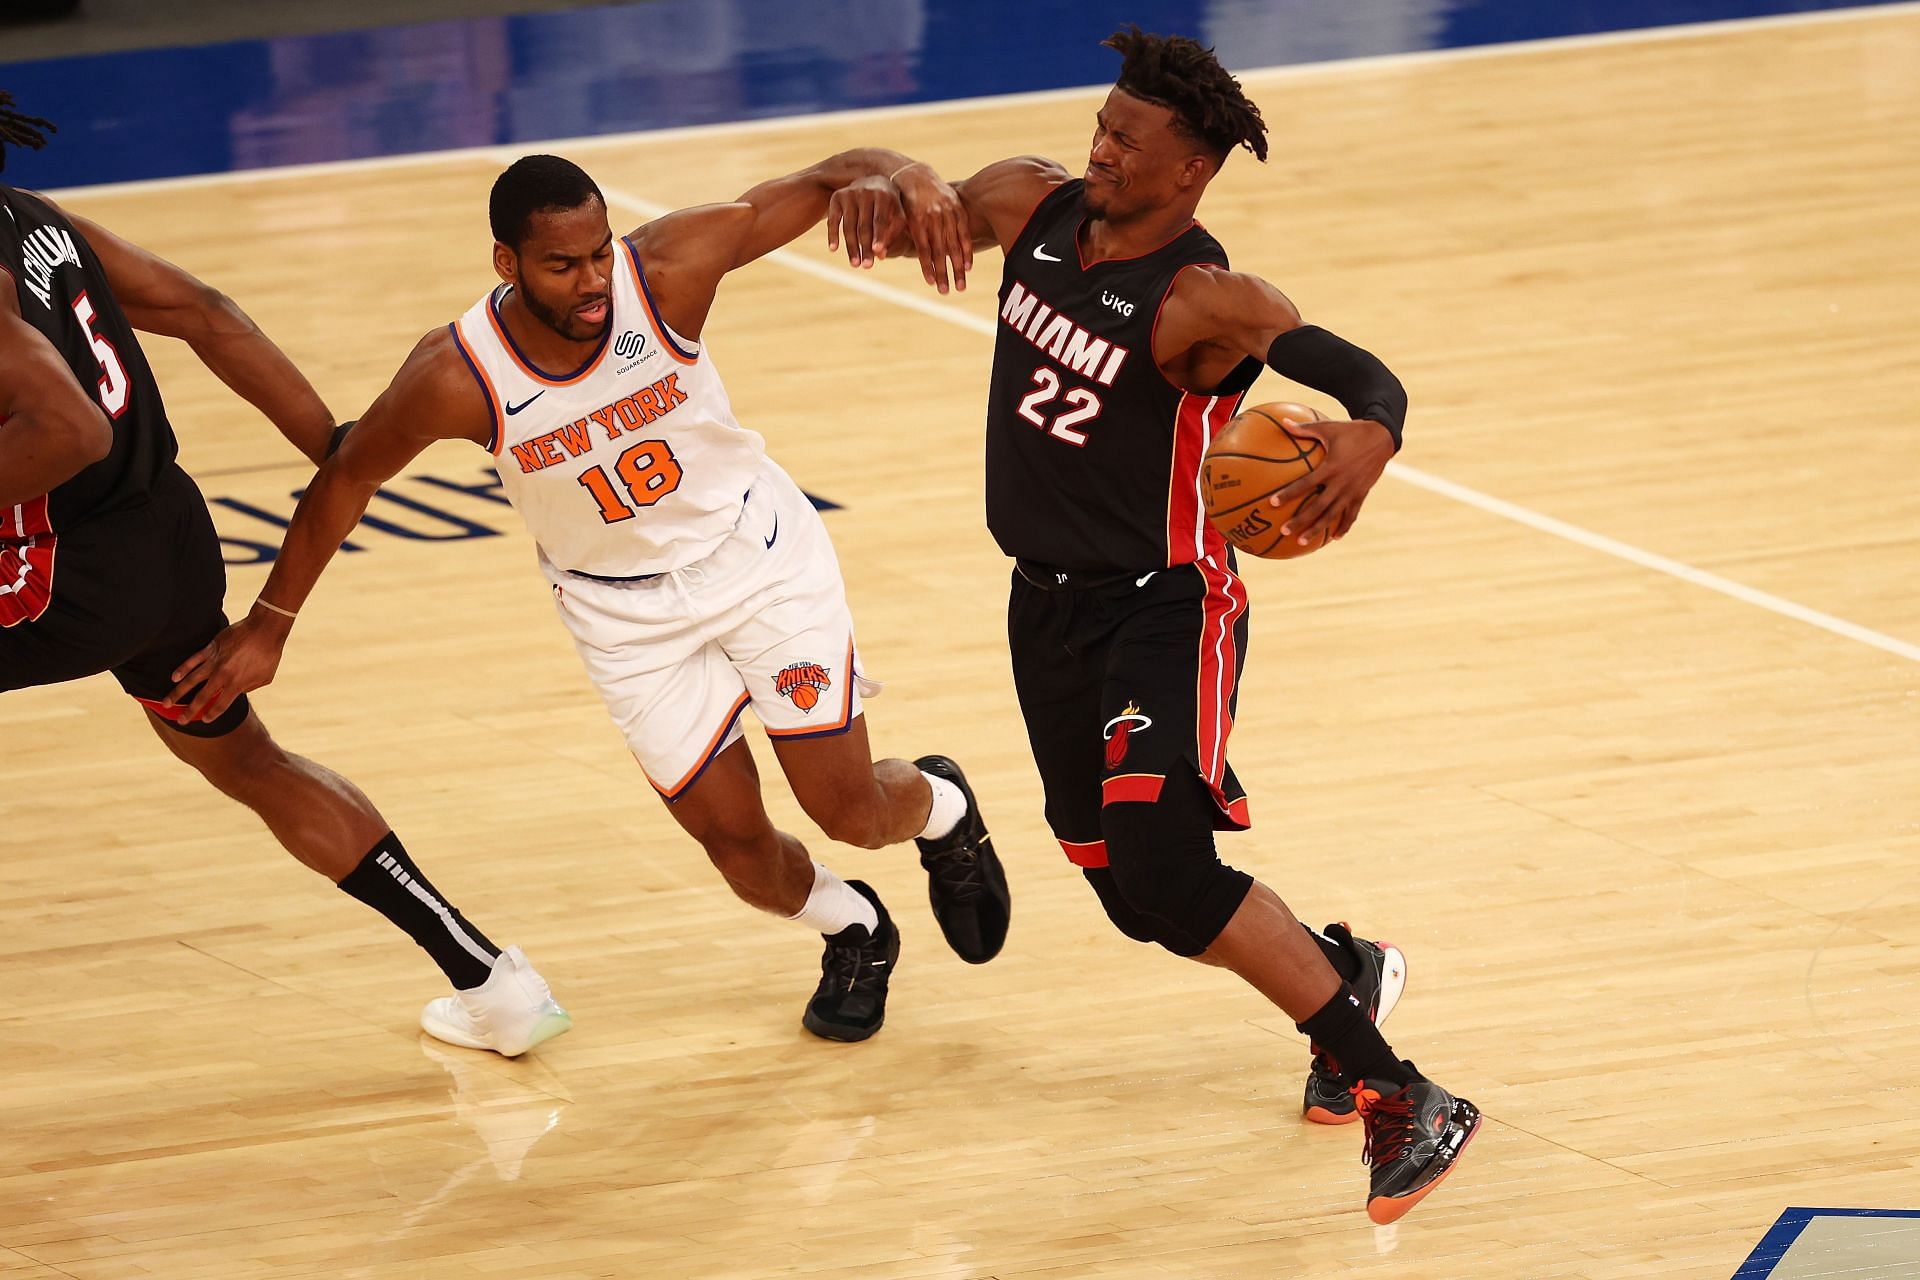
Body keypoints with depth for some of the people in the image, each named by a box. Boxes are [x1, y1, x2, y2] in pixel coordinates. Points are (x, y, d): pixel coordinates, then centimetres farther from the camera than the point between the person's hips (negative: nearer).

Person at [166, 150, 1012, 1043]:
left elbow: (825, 182, -24)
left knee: (851, 810, -2)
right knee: (739, 848, -1)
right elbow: (345, 479, -9)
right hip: (625, 609, 0)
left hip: (754, 546, 0)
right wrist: (267, 625, -3)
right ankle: (853, 932, 35)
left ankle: (941, 808, 37)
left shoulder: (668, 268, -27)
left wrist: (899, 183, -48)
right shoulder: (458, 377, -26)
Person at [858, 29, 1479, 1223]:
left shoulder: (1203, 301, -24)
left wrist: (1367, 438, -59)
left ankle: (1399, 1101, -16)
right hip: (1050, 603, 8)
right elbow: (923, 192, 12)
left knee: (1162, 875, -23)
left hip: (1165, 607, -8)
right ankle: (1344, 973, 43)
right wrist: (910, 188, -14)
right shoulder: (1034, 208, -3)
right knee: (1136, 890, 15)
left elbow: (1367, 376, -34)